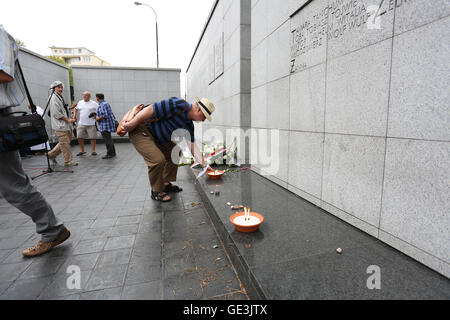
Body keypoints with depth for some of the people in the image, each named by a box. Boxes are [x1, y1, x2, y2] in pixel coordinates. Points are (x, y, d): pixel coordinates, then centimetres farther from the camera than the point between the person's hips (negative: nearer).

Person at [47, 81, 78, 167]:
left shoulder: (60, 97, 19)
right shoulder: (54, 98, -11)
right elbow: (56, 114, -18)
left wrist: (69, 119, 15)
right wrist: (68, 120, -14)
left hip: (65, 125, 10)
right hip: (60, 126, -10)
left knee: (65, 142, 16)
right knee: (65, 144, -5)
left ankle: (52, 154, 27)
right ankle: (68, 162, 2)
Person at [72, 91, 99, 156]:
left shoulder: (94, 103, 0)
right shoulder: (80, 102, 12)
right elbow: (76, 108, 28)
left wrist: (95, 113, -15)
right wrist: (74, 115, 16)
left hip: (91, 124, -3)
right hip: (81, 124, 4)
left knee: (93, 137, -2)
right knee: (79, 137, 2)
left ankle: (93, 151, 11)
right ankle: (82, 151, 15)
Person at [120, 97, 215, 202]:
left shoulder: (189, 125, 5)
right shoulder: (178, 105, -23)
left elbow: (193, 145, 4)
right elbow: (151, 110, -26)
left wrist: (204, 164, -1)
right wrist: (131, 124, -23)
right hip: (139, 130, -10)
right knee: (158, 160, -21)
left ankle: (166, 184, 24)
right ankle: (156, 192, 2)